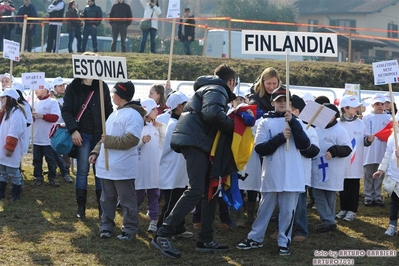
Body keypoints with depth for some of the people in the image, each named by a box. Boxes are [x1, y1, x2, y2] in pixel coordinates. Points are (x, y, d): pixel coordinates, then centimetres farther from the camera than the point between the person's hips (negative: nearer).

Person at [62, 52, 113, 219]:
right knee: (82, 170, -1)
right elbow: (66, 111, -1)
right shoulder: (73, 87, 1)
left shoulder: (102, 86, 5)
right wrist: (73, 130, -14)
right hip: (82, 135, -1)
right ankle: (81, 206, 5)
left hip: (99, 135, 1)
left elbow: (109, 110, 8)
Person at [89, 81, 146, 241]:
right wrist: (96, 152, 11)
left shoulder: (133, 114, -13)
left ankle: (130, 230, 8)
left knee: (127, 200, 0)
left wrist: (109, 140, -20)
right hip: (106, 166, 9)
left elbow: (132, 139, -23)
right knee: (107, 199, 15)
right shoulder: (115, 114, 17)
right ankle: (106, 226, 23)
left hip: (123, 168, -9)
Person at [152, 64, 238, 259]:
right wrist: (233, 128, -13)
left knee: (210, 190, 12)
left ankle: (205, 240, 14)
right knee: (196, 190, -17)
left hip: (198, 142, 11)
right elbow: (212, 113, -24)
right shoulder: (217, 90, -5)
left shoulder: (211, 88, 26)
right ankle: (163, 235, -19)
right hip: (195, 141, -11)